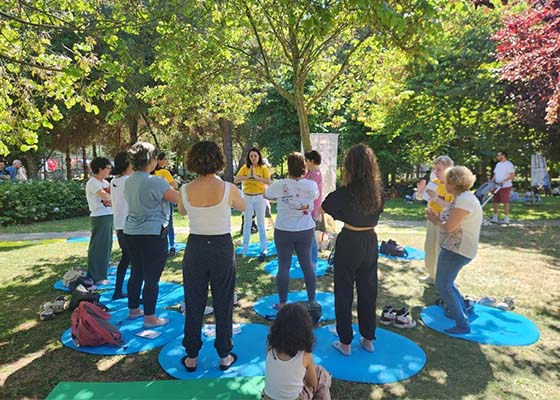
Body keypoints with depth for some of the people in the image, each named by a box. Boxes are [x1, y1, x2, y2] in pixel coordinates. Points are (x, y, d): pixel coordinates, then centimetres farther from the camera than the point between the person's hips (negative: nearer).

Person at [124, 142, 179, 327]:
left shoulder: (128, 181, 7)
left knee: (136, 273, 19)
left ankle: (133, 309, 33)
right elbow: (179, 199, -13)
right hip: (152, 235, -8)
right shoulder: (155, 182, -18)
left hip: (131, 233, 8)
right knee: (152, 277, 2)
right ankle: (150, 317, 12)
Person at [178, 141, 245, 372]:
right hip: (222, 248, -1)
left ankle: (191, 357, 27)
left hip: (195, 248, 1)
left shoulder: (185, 191, -9)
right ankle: (225, 356, 27)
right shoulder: (228, 189, -14)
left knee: (194, 305, 16)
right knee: (223, 304, 14)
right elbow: (243, 208, 7)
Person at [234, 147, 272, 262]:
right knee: (247, 224, 10)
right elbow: (235, 180, -8)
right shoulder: (244, 167, 2)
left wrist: (256, 177, -27)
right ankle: (244, 249, 19)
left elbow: (269, 181, -17)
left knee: (261, 224, 3)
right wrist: (247, 176, -20)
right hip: (247, 197, 2)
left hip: (260, 197, -2)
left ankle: (263, 250, 10)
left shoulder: (263, 168, -4)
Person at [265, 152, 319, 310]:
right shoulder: (311, 185, -6)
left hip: (284, 231, -2)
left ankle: (282, 303, 15)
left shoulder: (279, 185, -12)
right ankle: (312, 300, 22)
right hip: (306, 230, 3)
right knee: (307, 264, 12)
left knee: (284, 266, 6)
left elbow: (265, 195, 7)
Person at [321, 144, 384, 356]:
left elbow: (323, 209, -4)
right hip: (370, 241, 5)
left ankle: (345, 342, 18)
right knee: (368, 290, 17)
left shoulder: (344, 193, -19)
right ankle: (368, 339, 30)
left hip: (348, 243, -5)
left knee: (344, 293, 9)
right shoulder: (378, 191, -5)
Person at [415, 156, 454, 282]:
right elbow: (419, 198, 4)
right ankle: (432, 274, 35)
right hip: (431, 220, 7)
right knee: (429, 249, 17)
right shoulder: (433, 182, 1)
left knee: (442, 252, 0)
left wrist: (436, 199, -34)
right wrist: (420, 191, -17)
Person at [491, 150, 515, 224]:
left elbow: (512, 175, -14)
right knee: (494, 201, 5)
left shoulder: (509, 164, -8)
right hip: (497, 186, 8)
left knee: (505, 202, -3)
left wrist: (503, 181, -22)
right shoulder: (498, 164, 17)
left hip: (505, 187, -8)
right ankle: (495, 218, 12)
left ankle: (506, 218, 4)